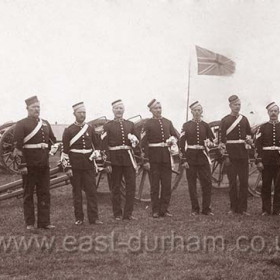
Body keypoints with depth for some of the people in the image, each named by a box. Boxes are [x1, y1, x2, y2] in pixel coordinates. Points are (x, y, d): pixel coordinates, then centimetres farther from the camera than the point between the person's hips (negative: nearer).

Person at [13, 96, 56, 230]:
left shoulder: (45, 124, 12)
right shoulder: (21, 124, -6)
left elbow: (52, 140, 26)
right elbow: (17, 146, -11)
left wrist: (45, 148, 11)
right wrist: (22, 165, -16)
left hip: (44, 164, 5)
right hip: (29, 165, -5)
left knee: (44, 194, 7)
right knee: (28, 194, 5)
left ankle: (44, 222, 13)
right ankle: (29, 223, 11)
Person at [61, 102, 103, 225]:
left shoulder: (90, 129, 10)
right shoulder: (69, 130, -1)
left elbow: (96, 145, 20)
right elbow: (65, 150, -4)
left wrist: (94, 155, 3)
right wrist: (67, 167, -9)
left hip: (88, 165, 3)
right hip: (75, 166, -3)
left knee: (92, 191, -1)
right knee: (77, 192, 4)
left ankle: (93, 217, 3)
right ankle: (79, 218, 11)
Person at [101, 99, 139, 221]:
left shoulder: (130, 124, 11)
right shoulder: (108, 126, 0)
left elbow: (137, 141, 17)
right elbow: (104, 146, -4)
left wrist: (134, 140, -8)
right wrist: (107, 163, -10)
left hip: (129, 158, 3)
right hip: (115, 159, -3)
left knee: (131, 185, 0)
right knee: (116, 187, 4)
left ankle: (128, 213, 8)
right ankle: (117, 214, 12)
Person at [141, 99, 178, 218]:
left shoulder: (168, 122, 12)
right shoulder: (148, 123, -2)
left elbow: (175, 135, 19)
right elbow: (144, 143, -6)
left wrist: (172, 140, -5)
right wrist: (146, 160, -12)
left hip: (167, 157, 4)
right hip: (154, 158, -4)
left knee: (167, 184, 5)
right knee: (155, 185, 1)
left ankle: (164, 209, 13)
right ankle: (155, 210, 8)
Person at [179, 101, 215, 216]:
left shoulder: (205, 125, 9)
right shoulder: (186, 125, 2)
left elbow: (212, 140, 13)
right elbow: (182, 143, -1)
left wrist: (209, 143, -12)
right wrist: (184, 159, -8)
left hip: (203, 156, 2)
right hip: (190, 157, -2)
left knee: (207, 182, -3)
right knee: (192, 184, 2)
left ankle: (206, 208, 6)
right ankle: (195, 209, 10)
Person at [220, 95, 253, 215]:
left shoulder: (244, 119, 12)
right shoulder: (225, 120, 1)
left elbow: (249, 134, 19)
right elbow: (222, 139, -2)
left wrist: (250, 140, -4)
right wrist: (224, 155, -11)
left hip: (243, 153, 3)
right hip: (231, 154, -3)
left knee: (244, 181, 1)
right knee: (232, 181, 2)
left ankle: (242, 208, 6)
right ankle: (233, 207, 10)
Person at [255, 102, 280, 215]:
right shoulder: (263, 128, 6)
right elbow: (258, 145, 0)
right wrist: (259, 161, -7)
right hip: (266, 161, -1)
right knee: (266, 186, 3)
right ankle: (266, 209, 9)